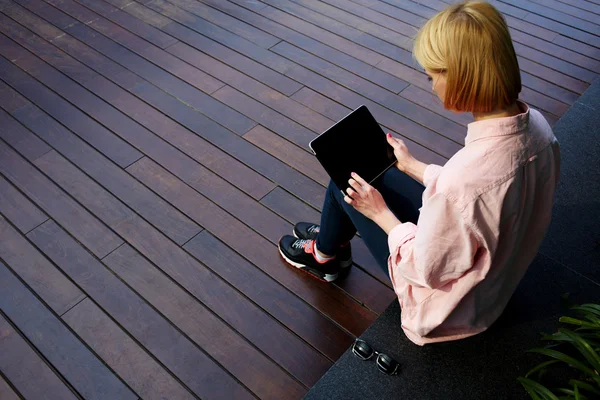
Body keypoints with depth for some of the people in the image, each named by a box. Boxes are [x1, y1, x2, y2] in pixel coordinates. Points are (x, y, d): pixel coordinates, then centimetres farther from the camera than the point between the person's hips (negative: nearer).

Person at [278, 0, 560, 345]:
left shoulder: (465, 178, -42)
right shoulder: (537, 124, -16)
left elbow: (427, 269, -26)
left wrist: (381, 213, -13)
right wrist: (412, 166, 8)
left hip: (449, 303, -7)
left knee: (347, 181, 3)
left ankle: (325, 255, 34)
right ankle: (333, 234, 41)